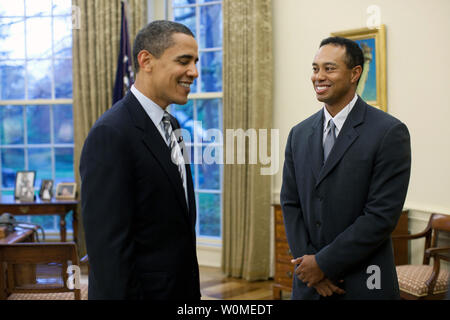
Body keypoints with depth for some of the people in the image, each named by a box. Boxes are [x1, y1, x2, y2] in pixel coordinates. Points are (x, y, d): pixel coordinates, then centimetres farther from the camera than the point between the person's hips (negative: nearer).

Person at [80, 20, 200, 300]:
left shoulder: (171, 125, 6)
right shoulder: (111, 134, -21)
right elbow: (108, 245, -23)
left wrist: (191, 287, 14)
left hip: (182, 287, 8)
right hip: (141, 290, -8)